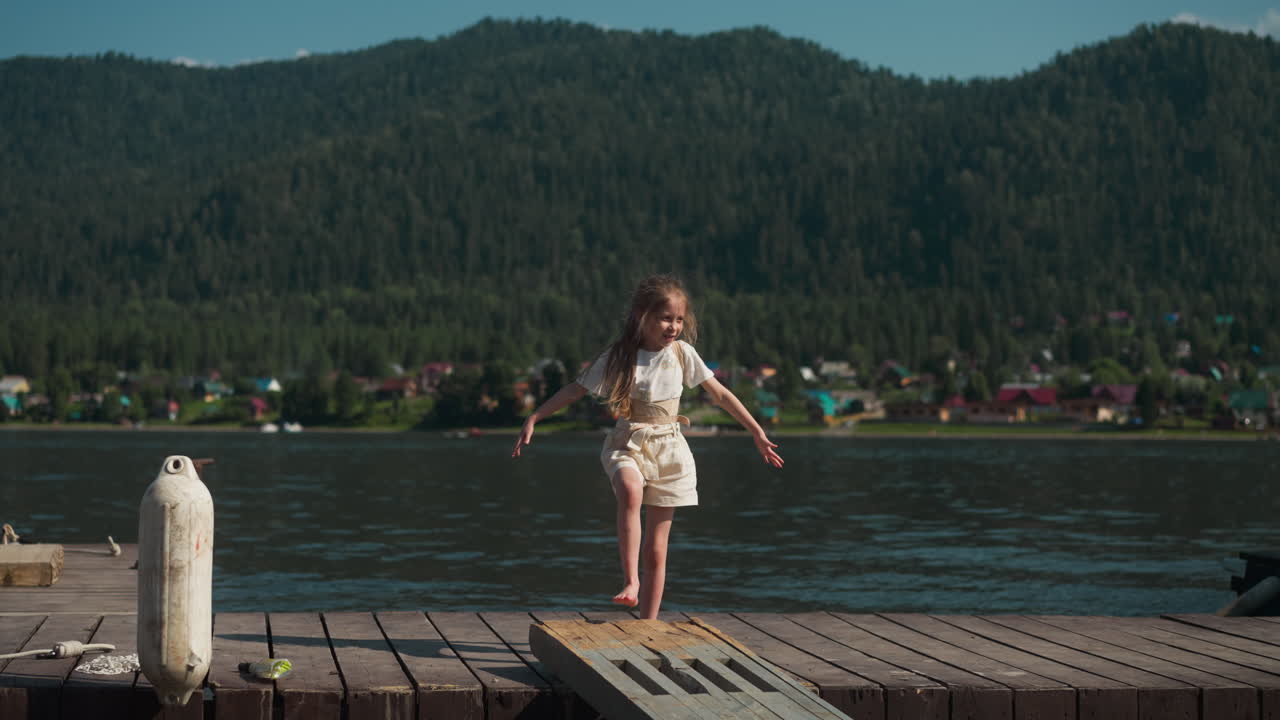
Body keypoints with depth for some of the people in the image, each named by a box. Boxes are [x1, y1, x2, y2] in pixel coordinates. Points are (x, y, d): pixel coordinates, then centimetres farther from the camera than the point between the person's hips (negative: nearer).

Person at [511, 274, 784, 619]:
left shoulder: (682, 354, 0)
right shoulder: (617, 357, -4)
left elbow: (720, 394, 9)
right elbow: (574, 390, 0)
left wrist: (757, 433, 11)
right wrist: (533, 419, -7)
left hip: (668, 448, 2)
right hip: (627, 444, -2)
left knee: (656, 551, 2)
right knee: (631, 491, -39)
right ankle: (631, 581, -36)